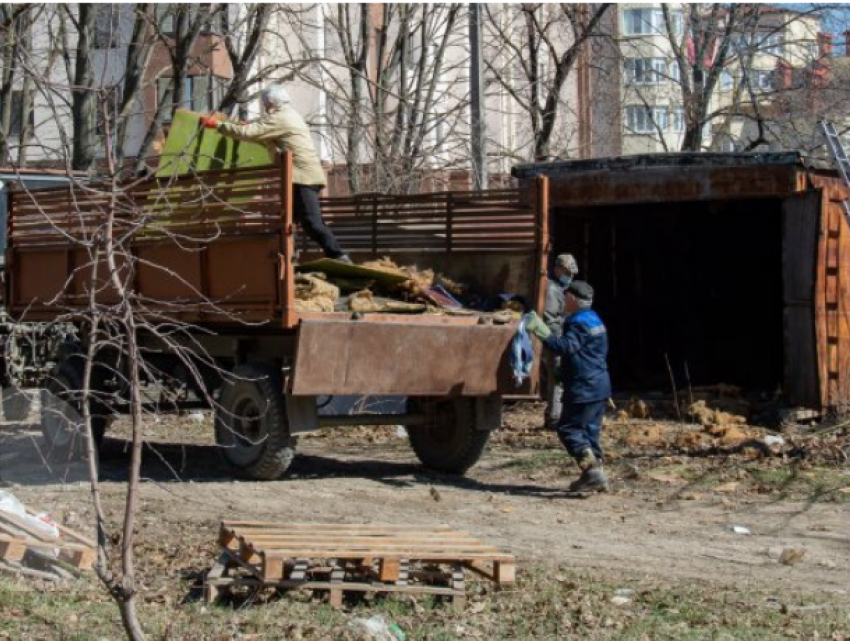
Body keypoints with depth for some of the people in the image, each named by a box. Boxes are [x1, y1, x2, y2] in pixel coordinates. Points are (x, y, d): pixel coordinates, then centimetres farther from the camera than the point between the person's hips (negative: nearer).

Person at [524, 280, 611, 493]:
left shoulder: (580, 322, -15)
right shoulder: (593, 319, 18)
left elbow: (566, 347, -28)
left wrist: (542, 333, -29)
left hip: (583, 388, -10)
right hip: (598, 387, 10)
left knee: (569, 429, -7)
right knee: (589, 429, 14)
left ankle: (592, 471, -16)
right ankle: (594, 476, 14)